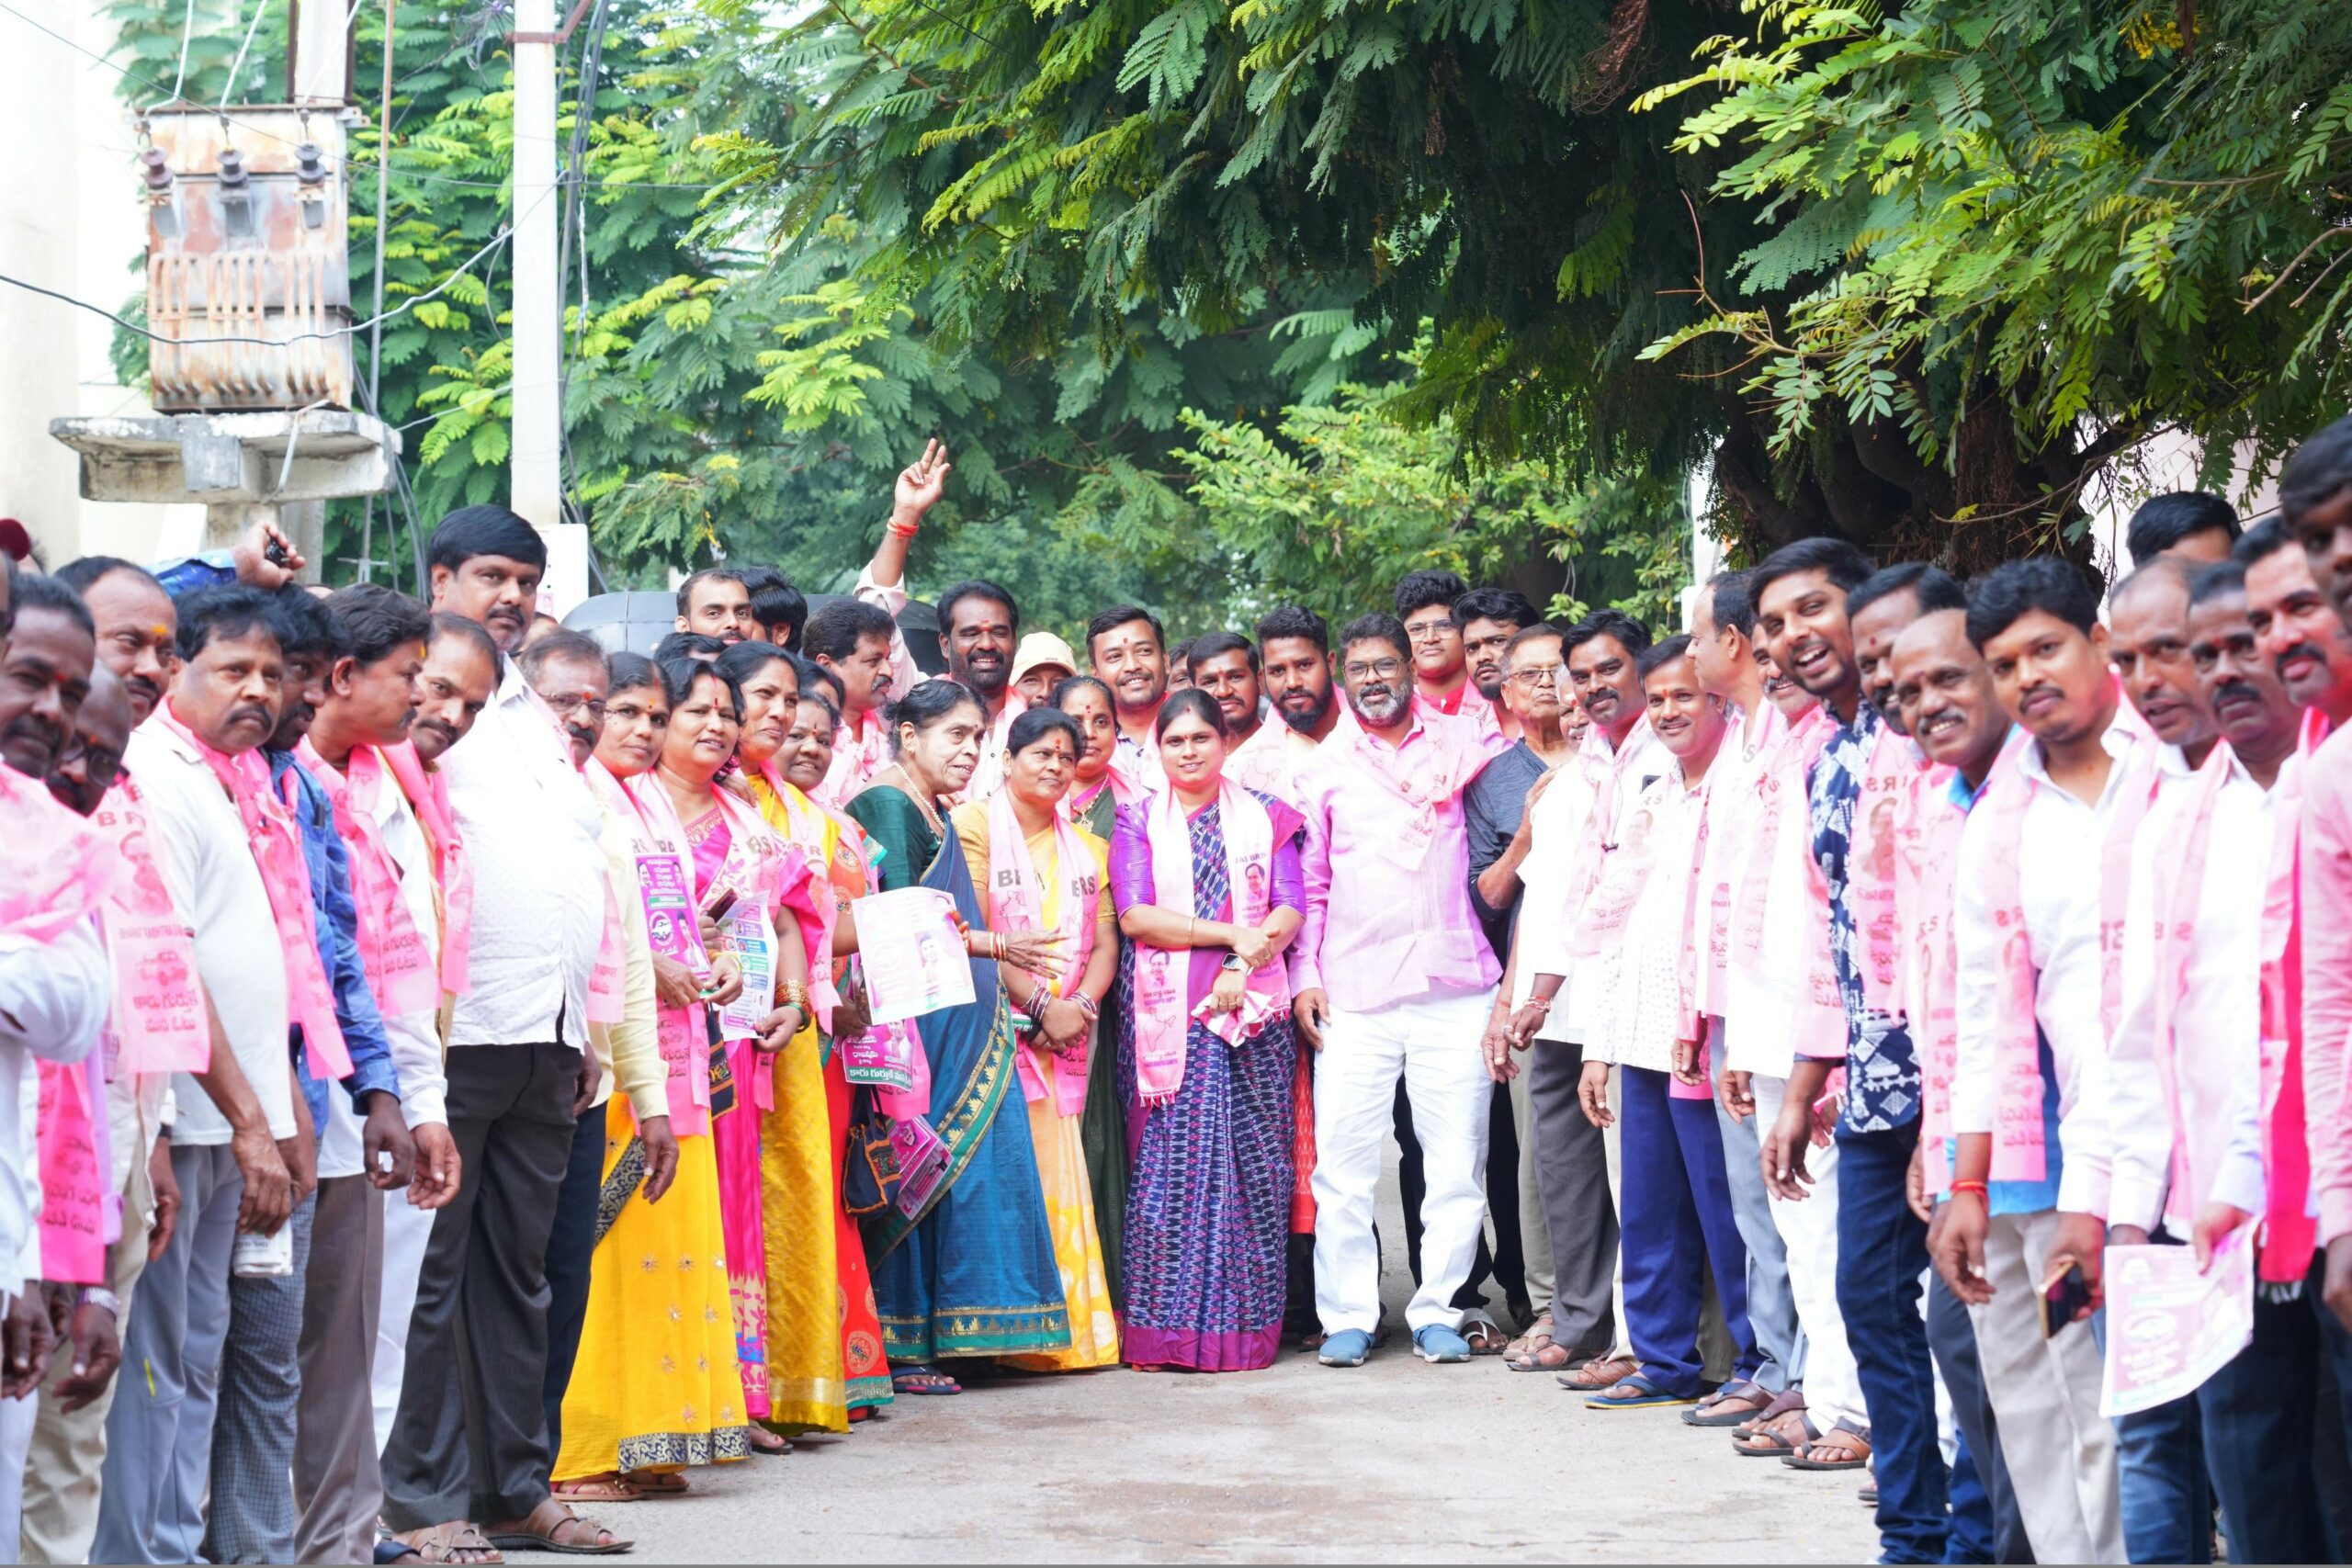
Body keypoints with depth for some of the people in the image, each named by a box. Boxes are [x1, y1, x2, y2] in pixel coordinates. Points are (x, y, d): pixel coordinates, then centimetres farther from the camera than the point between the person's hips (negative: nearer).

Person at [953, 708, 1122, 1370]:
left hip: (1067, 1036, 5)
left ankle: (1069, 1330, 4)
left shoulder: (1088, 849, 20)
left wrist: (1081, 1006, -7)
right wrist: (1040, 1005, -13)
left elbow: (1105, 941, 12)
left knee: (1060, 1182, 1)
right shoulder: (974, 825, 1)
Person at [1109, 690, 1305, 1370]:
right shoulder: (1139, 821, 10)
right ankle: (1169, 1330, -5)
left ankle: (1245, 1325, 2)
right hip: (1167, 1009, -1)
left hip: (1253, 1007, 1)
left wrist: (1243, 965, -12)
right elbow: (1135, 915, -3)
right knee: (1171, 1166, -7)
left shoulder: (1264, 818, 13)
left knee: (1254, 1164, -2)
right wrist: (1230, 935, -10)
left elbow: (1291, 909, 4)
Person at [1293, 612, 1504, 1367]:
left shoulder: (1461, 744, 10)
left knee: (1456, 1158, 0)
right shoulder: (1325, 767, 11)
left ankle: (1437, 1312, 9)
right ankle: (1347, 1316, 5)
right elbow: (1309, 882, 13)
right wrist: (1305, 977, 5)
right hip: (1353, 994, 0)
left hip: (1454, 986, 0)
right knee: (1343, 1162, -3)